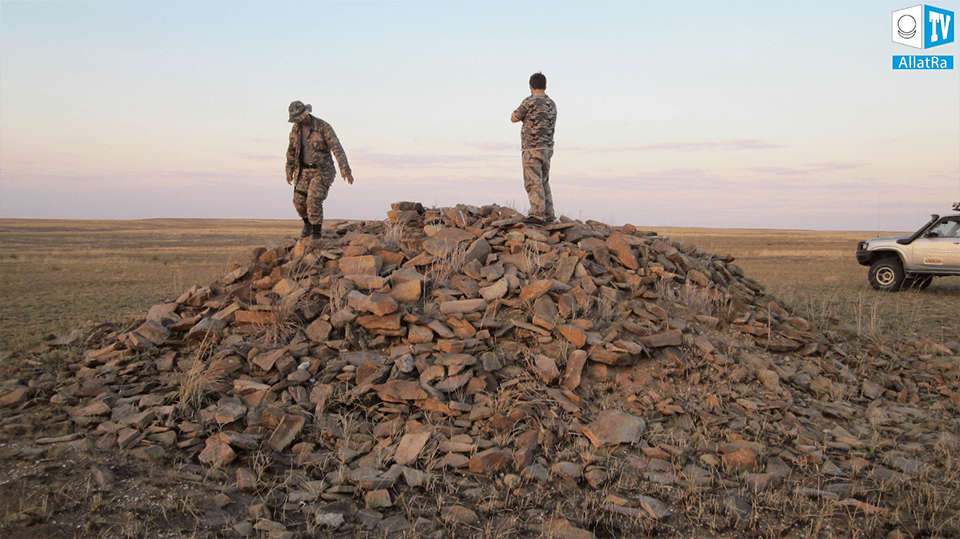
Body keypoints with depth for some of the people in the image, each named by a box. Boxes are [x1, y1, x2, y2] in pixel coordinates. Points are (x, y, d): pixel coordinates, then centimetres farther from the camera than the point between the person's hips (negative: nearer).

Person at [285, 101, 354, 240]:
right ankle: (308, 223, 23)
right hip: (304, 170, 5)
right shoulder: (296, 128, -1)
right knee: (299, 200, -7)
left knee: (314, 200, -20)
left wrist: (345, 169, -34)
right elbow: (291, 150, 12)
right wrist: (289, 171, 19)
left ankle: (317, 231, 1)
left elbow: (337, 148, -25)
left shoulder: (324, 127, -19)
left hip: (322, 171, -5)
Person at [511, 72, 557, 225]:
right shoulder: (552, 104, 12)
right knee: (544, 182, 15)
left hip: (532, 148, -8)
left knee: (533, 183, -9)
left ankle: (537, 215, -15)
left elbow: (514, 118, 1)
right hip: (547, 148, 8)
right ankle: (548, 215, 17)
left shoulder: (530, 102, -10)